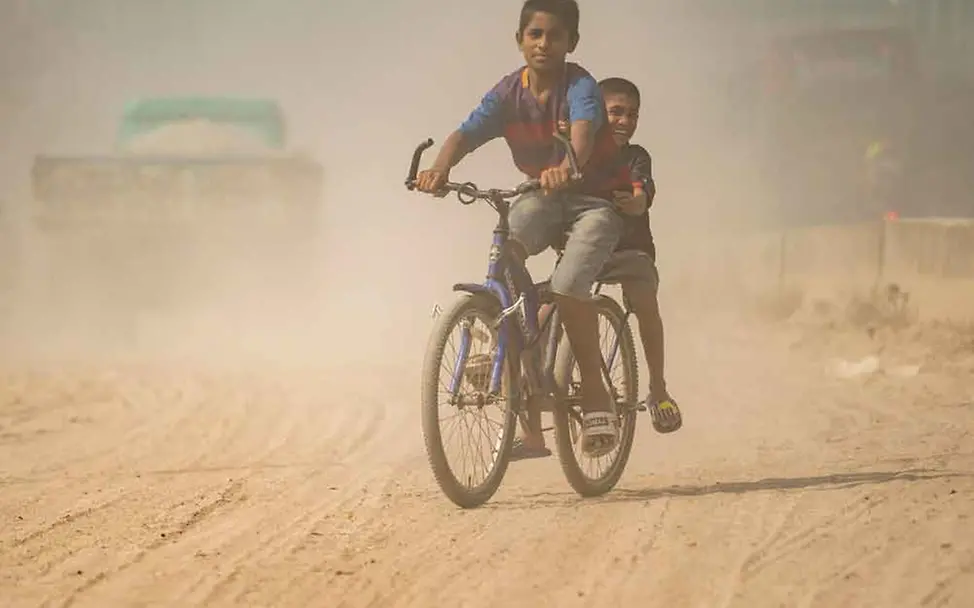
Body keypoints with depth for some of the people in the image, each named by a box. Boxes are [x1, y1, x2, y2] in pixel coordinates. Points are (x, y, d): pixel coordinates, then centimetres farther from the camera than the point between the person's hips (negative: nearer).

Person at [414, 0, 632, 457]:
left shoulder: (580, 86, -20)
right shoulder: (509, 93, -8)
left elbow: (583, 128, -40)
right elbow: (466, 133, -21)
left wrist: (569, 168, -62)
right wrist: (440, 168, -43)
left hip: (596, 197, -4)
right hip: (542, 196, 4)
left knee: (568, 286, -26)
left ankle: (594, 389, -10)